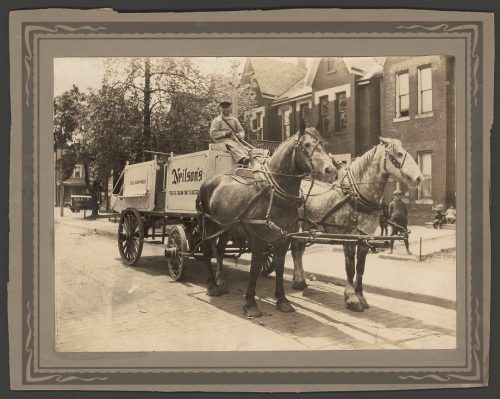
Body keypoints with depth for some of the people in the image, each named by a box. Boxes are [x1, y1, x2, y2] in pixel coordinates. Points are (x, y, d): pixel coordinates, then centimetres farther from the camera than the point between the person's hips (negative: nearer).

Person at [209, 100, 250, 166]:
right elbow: (213, 134, -1)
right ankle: (242, 158, -63)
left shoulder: (234, 120, 23)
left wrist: (240, 136, -4)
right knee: (233, 145, -37)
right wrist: (224, 133, -14)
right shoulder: (217, 120, 8)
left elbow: (241, 130, 22)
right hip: (222, 139, -5)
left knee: (242, 147, -28)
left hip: (234, 139, 5)